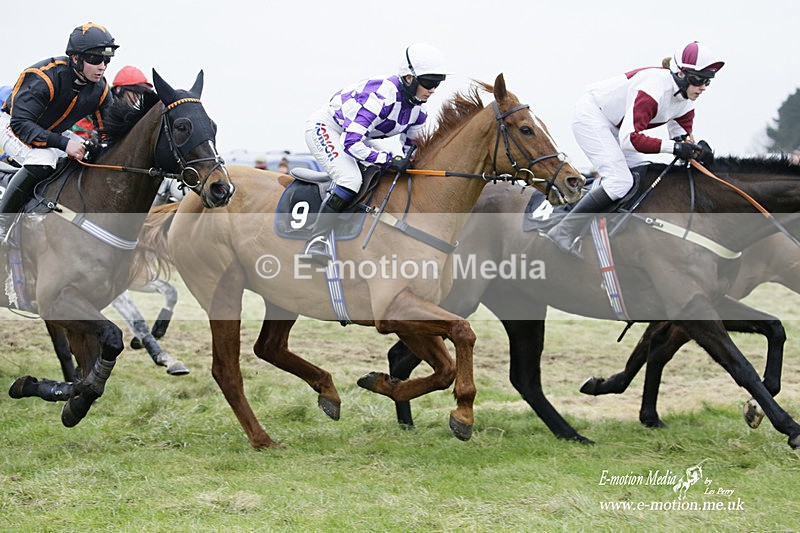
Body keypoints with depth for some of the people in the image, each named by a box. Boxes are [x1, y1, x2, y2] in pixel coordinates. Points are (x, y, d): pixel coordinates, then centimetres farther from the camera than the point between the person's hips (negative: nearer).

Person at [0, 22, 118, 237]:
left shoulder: (99, 88, -10)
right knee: (42, 160, -36)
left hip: (53, 133, 8)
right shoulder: (44, 77, -33)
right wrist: (64, 144, -47)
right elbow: (21, 124, -39)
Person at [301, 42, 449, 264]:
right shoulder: (381, 96, -34)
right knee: (351, 179, -29)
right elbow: (350, 143, -38)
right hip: (325, 128, -9)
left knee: (392, 178, 3)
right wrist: (389, 160, -37)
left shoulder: (418, 109, -8)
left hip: (354, 134, 9)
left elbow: (412, 147, 8)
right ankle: (316, 241, -29)